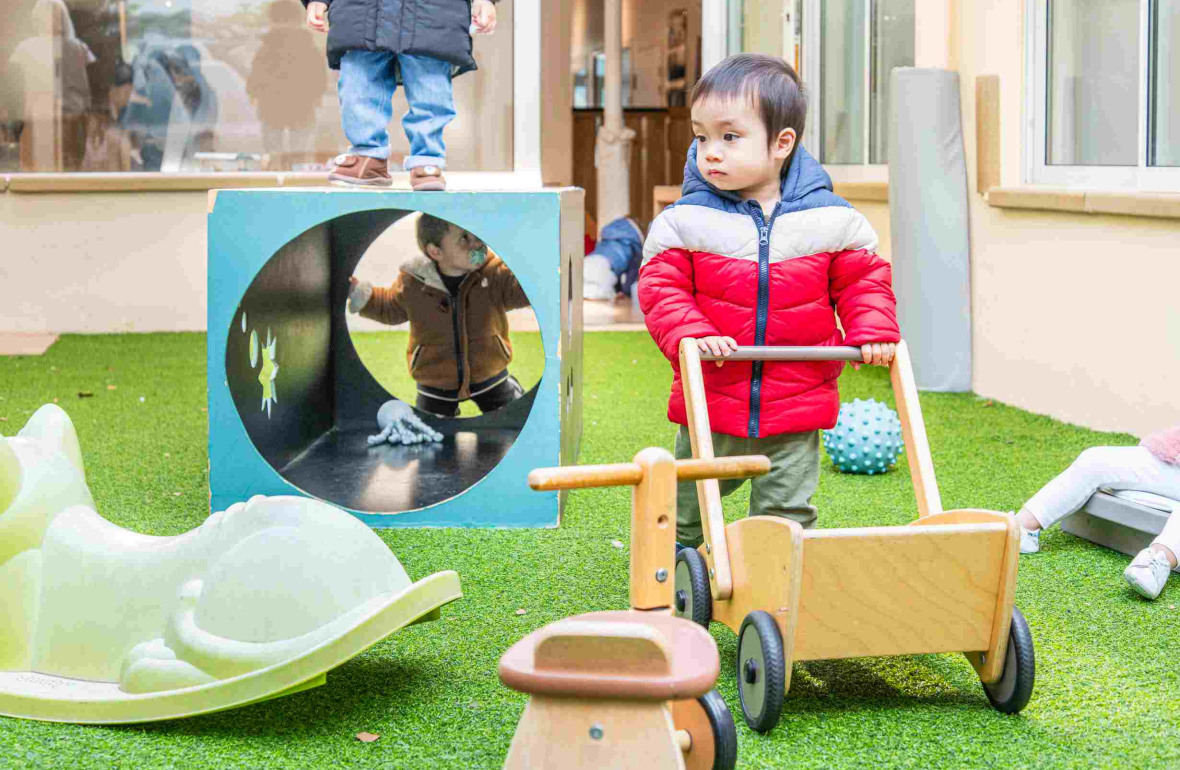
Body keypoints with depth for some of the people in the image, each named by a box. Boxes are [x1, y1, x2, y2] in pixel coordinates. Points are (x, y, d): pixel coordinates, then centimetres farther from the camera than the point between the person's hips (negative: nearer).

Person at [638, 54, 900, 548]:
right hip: (711, 403, 1)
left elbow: (863, 279, 7)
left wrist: (872, 330, -8)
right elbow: (660, 288, -5)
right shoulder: (684, 222, -6)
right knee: (685, 506, 16)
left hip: (795, 413, 0)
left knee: (786, 515, 7)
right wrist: (690, 334, -21)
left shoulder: (830, 220, -4)